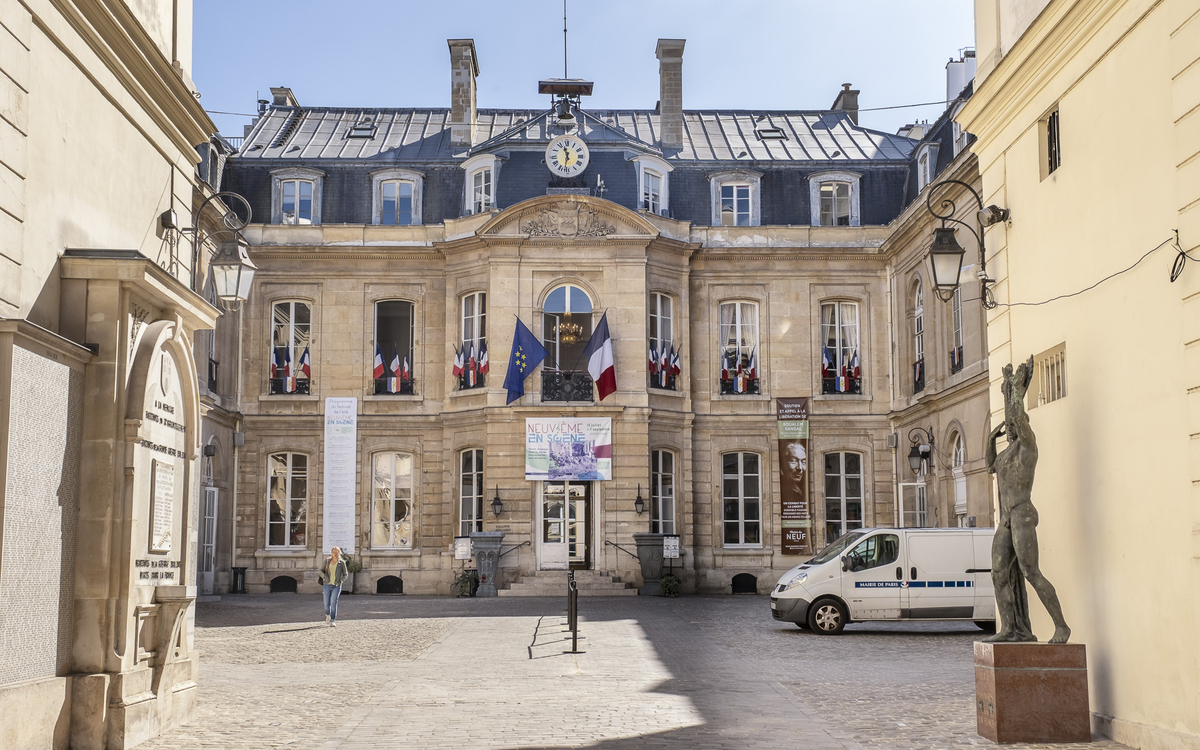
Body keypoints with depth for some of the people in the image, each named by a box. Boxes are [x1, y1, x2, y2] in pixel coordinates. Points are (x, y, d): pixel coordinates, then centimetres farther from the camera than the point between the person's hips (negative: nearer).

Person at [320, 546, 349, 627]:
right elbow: (321, 570, 9)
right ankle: (328, 616, 38)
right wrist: (324, 577, -9)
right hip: (327, 585, 2)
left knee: (334, 603, -15)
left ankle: (333, 621, -16)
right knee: (327, 603, 7)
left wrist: (341, 581, -5)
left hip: (337, 586, -2)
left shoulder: (342, 563, 1)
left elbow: (345, 574, 9)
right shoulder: (327, 561, 4)